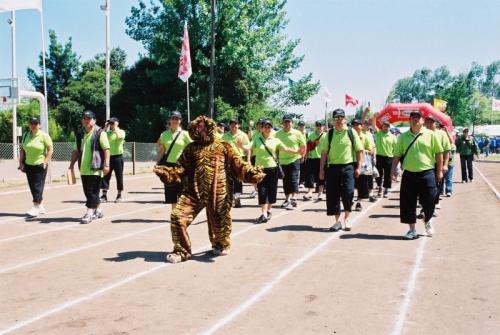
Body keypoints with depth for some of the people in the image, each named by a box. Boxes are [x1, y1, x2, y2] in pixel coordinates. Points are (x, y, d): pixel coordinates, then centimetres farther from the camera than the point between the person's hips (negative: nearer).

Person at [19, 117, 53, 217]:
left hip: (40, 165, -6)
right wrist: (21, 162, 7)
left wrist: (45, 162, -15)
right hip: (28, 165, 6)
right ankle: (40, 206, 18)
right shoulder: (26, 135, 10)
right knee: (32, 186, 8)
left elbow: (50, 150, -8)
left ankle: (36, 208, -7)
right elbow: (22, 150, 15)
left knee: (38, 186, -8)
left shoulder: (44, 136, -6)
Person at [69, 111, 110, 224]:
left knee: (93, 191, -7)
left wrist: (106, 164, -17)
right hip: (83, 169, 7)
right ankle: (97, 210, 23)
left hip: (95, 168, -7)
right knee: (88, 191, 11)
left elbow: (106, 149, -10)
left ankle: (90, 213, -5)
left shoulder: (100, 133, -5)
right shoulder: (80, 135, 15)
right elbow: (76, 151, 20)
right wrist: (72, 164, 14)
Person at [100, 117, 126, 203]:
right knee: (106, 175, 0)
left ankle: (119, 195, 13)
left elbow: (119, 136, -22)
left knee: (119, 176, 3)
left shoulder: (121, 132, 0)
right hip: (108, 156, 4)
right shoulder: (108, 132, 11)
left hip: (118, 156, -4)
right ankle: (104, 195, 4)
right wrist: (106, 127, -2)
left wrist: (115, 127, -13)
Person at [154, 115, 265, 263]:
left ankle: (222, 245, 43)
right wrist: (166, 172, -10)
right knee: (177, 216, -8)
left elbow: (238, 165, -3)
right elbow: (182, 168, 8)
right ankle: (182, 250, 10)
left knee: (219, 222, 9)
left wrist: (253, 173, -20)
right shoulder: (191, 148, 11)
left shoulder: (223, 146, 4)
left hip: (218, 193, -2)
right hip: (194, 191, 2)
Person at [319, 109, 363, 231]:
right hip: (333, 167, 2)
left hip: (348, 167, -2)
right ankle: (337, 221, 17)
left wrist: (358, 167, -2)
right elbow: (324, 152, 5)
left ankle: (346, 219, 17)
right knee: (333, 194, 2)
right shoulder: (329, 134, 4)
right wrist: (321, 169, 1)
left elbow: (359, 150, 3)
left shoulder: (351, 132, 0)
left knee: (348, 193, -7)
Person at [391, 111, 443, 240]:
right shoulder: (403, 136, 7)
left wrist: (439, 171, 2)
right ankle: (412, 230, 16)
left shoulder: (430, 134, 1)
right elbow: (397, 155, 7)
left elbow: (438, 153, 3)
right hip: (409, 174, 2)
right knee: (408, 203, 3)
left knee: (429, 201, 1)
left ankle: (427, 220, 33)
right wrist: (393, 170, -2)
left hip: (427, 173, -2)